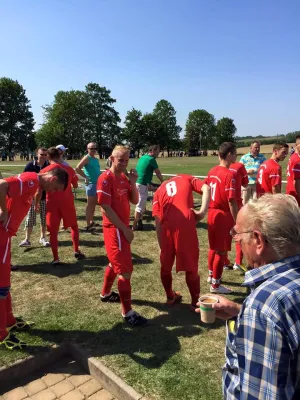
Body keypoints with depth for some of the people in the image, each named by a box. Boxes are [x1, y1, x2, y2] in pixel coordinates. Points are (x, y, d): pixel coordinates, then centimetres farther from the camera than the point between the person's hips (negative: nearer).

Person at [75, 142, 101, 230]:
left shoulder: (96, 159, 15)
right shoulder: (87, 158, -9)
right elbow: (77, 168, -19)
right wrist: (86, 177, -17)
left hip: (97, 183, 8)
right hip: (90, 183, -8)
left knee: (94, 203, 14)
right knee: (90, 204, -5)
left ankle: (91, 221, 25)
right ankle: (88, 224, -1)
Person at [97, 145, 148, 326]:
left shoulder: (124, 178, 9)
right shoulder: (105, 178, -16)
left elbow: (135, 201, 8)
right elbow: (106, 207, -19)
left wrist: (133, 182, -8)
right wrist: (125, 228, -17)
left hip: (122, 227, 9)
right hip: (115, 229, -9)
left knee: (116, 263, 23)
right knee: (126, 269, -6)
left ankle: (106, 294, 45)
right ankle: (128, 312, 6)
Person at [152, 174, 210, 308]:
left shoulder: (159, 191, 23)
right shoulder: (186, 179, 22)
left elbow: (158, 222, 13)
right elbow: (206, 188, 1)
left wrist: (161, 245, 15)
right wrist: (202, 211, -3)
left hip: (167, 228, 2)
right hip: (186, 225, -1)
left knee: (165, 266, 21)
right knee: (191, 267, 12)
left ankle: (170, 297, 38)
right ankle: (195, 302, 24)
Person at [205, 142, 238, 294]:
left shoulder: (212, 171, 5)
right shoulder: (229, 175, -20)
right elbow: (231, 202, -22)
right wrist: (237, 222, -16)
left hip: (212, 213, 8)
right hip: (223, 215, -8)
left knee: (213, 247, 23)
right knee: (221, 251, 6)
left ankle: (211, 275, 40)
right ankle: (216, 285, 18)